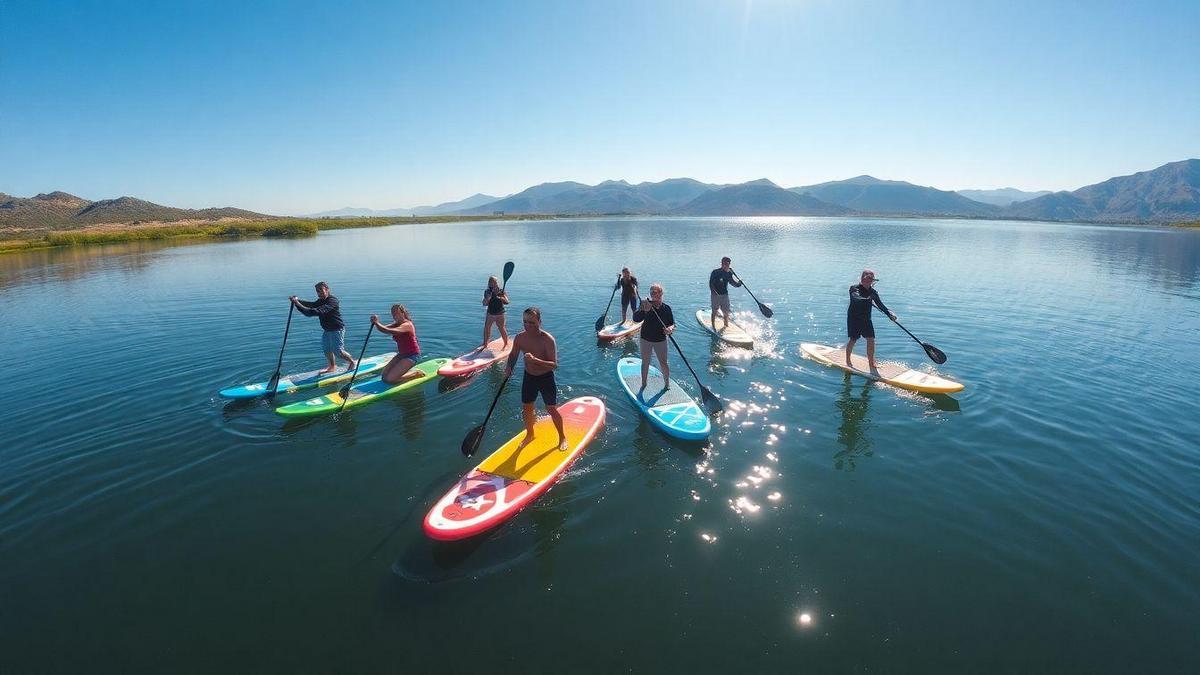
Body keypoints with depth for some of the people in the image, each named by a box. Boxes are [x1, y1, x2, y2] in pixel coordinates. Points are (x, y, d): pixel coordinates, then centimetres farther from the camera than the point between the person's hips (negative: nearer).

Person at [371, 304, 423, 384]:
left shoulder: (407, 325, -20)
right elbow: (384, 329, -10)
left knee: (390, 379, -15)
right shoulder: (396, 324, 7)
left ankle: (415, 374, 1)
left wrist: (377, 323, -35)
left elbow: (390, 331, -36)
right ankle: (408, 371, 20)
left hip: (411, 356, -9)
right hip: (401, 354, 9)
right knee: (384, 377, 6)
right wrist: (375, 323, -29)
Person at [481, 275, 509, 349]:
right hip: (490, 313, 4)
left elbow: (506, 301, -20)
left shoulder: (501, 291, -9)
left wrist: (499, 297, -35)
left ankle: (506, 343, 20)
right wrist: (488, 298, -24)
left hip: (499, 314, -4)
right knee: (486, 328, 8)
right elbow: (484, 303, -4)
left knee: (502, 329, 3)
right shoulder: (487, 292, -1)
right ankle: (485, 344, 22)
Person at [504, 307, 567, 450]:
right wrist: (509, 367, -14)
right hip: (529, 377, 5)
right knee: (526, 408, 14)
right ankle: (529, 434, 40)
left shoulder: (547, 339, -25)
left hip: (546, 378, -4)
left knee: (551, 409, 3)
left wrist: (535, 360, -43)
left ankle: (562, 437, 26)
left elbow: (554, 364, -29)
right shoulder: (519, 338, -11)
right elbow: (513, 355, 7)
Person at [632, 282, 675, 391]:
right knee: (645, 363, 14)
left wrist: (670, 328, -25)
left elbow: (672, 323, 0)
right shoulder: (646, 305, -12)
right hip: (646, 339, 0)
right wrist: (643, 310, -46)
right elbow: (635, 318, -27)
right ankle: (643, 384, 31)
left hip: (660, 340, 0)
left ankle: (667, 383, 27)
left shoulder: (666, 308, -6)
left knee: (663, 364, 6)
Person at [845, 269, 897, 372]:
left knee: (871, 339, -1)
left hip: (866, 319, 5)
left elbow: (880, 304, 2)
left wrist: (889, 314, -9)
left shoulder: (873, 292, 3)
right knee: (853, 340, -1)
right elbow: (857, 298, -31)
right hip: (854, 318, -5)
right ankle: (847, 361, 17)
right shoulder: (854, 288, -12)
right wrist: (868, 299, -41)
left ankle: (871, 361, 12)